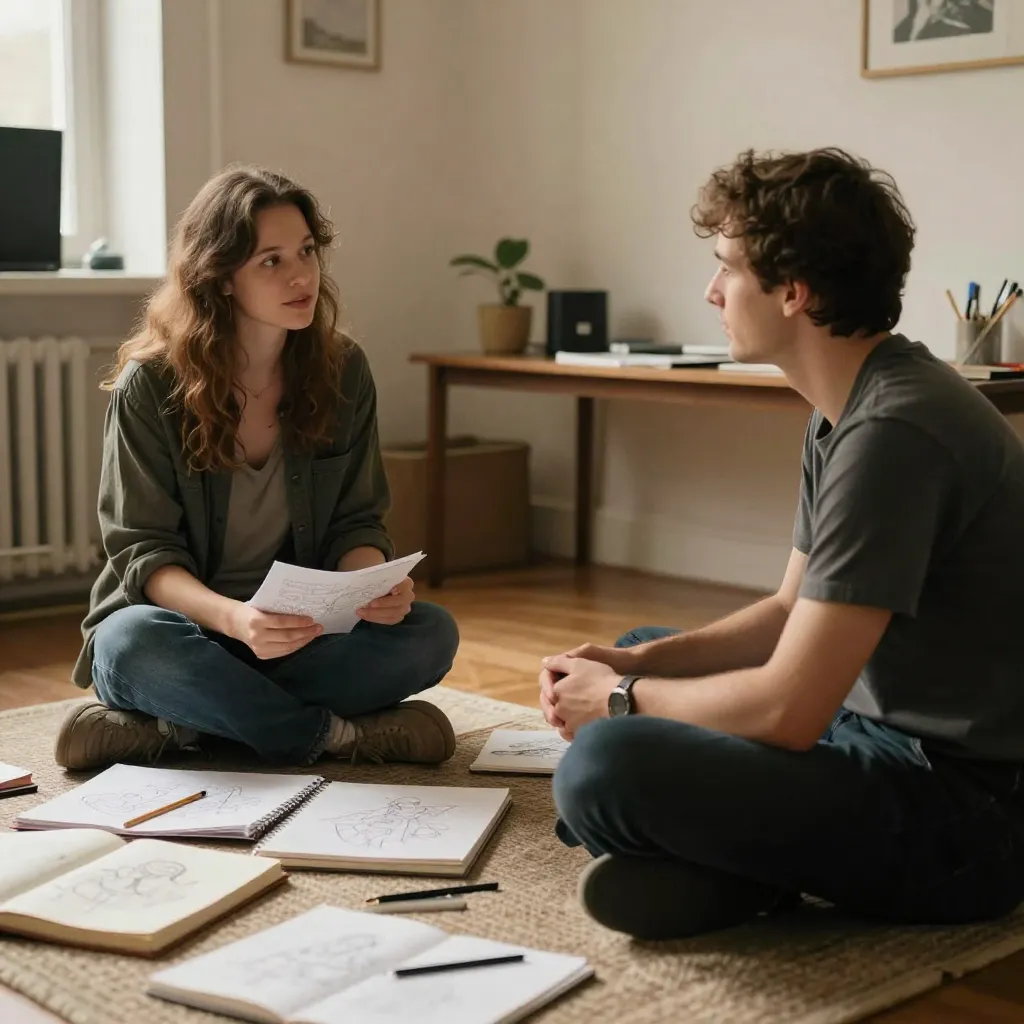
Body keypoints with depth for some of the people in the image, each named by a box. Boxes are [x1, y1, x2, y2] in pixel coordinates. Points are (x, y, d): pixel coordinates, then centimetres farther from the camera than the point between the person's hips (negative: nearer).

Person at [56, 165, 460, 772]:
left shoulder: (343, 371, -1)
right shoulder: (151, 384, -11)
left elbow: (357, 524, 2)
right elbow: (144, 552, -13)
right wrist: (232, 618, -35)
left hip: (302, 633, 4)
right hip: (186, 623, -3)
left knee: (431, 635, -24)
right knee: (133, 642, -38)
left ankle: (176, 729, -21)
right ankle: (335, 732, -19)